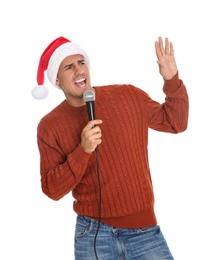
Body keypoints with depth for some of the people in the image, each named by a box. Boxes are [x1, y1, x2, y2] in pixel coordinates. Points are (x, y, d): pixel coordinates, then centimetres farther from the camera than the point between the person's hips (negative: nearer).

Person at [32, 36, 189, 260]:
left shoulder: (129, 97, 2)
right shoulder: (50, 126, -3)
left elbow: (175, 122, 14)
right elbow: (52, 190, -6)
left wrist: (172, 80, -1)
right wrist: (82, 151, -20)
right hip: (93, 233, -1)